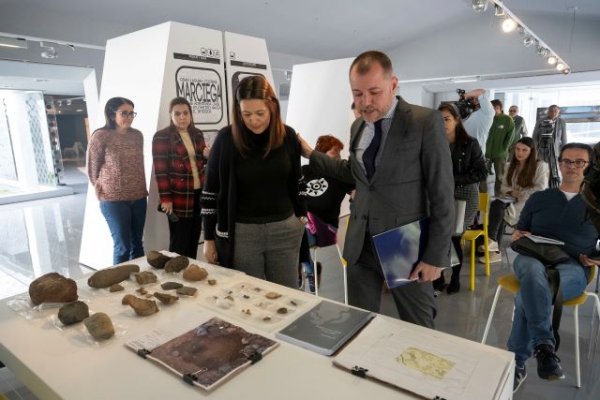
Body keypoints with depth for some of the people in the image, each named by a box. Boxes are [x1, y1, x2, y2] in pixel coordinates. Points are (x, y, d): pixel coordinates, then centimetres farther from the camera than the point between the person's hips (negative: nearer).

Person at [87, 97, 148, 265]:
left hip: (138, 198, 5)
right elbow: (92, 168, -1)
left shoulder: (137, 135, 6)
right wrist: (104, 190, 8)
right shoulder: (100, 136, -9)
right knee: (122, 246, 0)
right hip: (113, 200, -5)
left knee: (137, 243, 12)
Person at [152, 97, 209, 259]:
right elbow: (160, 170, -12)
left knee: (194, 239, 14)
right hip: (178, 197, -6)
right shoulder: (162, 137, -8)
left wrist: (207, 155, -2)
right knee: (179, 243, 2)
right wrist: (165, 198, -16)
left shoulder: (197, 134, 10)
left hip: (198, 194, 6)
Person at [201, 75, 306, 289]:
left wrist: (301, 215, 12)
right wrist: (209, 238, -1)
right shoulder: (226, 139, -9)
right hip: (242, 232, -2)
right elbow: (211, 191, -3)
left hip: (285, 229, 3)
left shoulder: (288, 136, -2)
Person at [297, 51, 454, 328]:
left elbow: (442, 194, -12)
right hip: (360, 244, 5)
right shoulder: (358, 126, 7)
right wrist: (310, 154, 20)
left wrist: (435, 256, -12)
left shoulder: (426, 122, -12)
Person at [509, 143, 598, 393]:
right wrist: (519, 236, -3)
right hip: (532, 259, 1)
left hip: (573, 268, -1)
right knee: (534, 270, -40)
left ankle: (516, 363, -32)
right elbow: (517, 234, 21)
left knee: (528, 292, -37)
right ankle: (544, 345, -40)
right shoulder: (539, 198, 21)